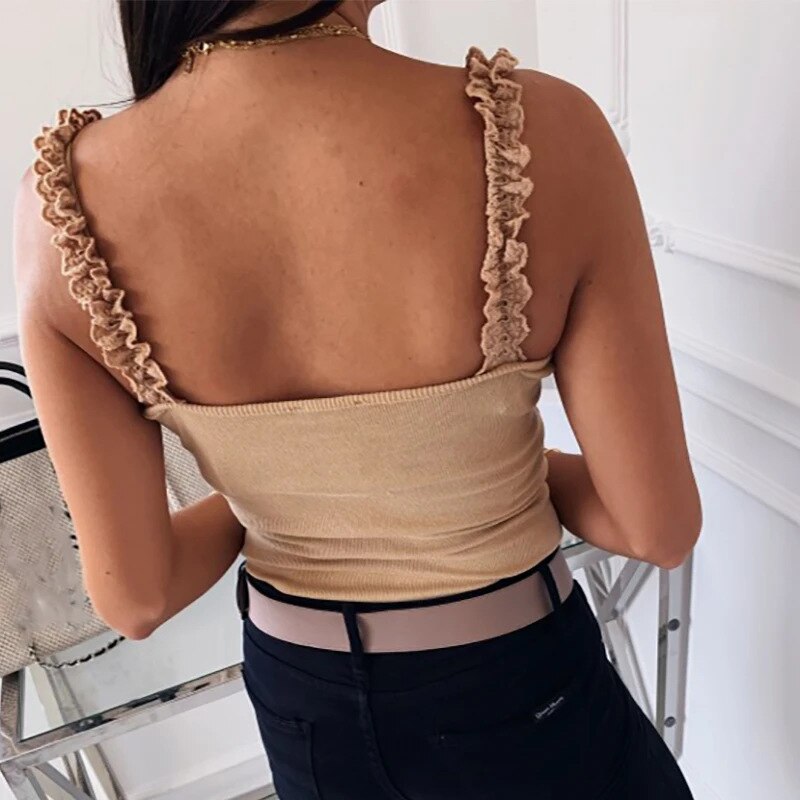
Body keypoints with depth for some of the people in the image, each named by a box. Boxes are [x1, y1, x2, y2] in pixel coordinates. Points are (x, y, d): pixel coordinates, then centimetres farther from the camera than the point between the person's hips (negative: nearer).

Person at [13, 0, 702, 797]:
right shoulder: (542, 132, -29)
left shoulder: (65, 198, -21)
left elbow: (133, 595, -14)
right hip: (521, 699, -1)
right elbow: (659, 526, -18)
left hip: (305, 704, 3)